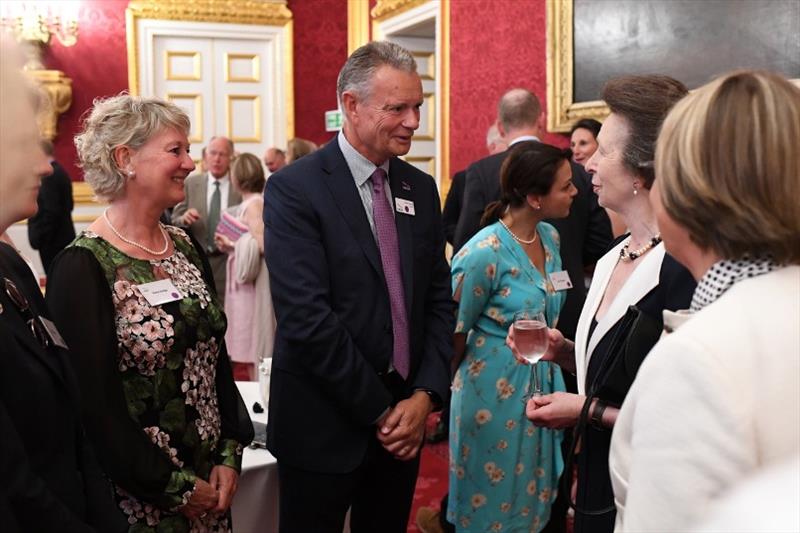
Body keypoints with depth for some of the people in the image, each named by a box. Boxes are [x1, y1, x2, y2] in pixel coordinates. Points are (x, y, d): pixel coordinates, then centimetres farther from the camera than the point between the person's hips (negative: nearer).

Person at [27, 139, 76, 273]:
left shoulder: (49, 176, -18)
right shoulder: (61, 172, 12)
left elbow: (50, 211, -23)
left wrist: (38, 239, -15)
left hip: (51, 241, -10)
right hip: (63, 237, 10)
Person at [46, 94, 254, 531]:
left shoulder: (188, 248, 5)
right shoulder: (83, 267, -15)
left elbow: (216, 357, 8)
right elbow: (96, 404, -17)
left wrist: (230, 455, -2)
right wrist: (174, 487, -13)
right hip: (137, 498, -6)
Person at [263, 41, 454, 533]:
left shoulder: (421, 188, 6)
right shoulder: (294, 189, -13)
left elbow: (440, 301, 6)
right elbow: (306, 317, -19)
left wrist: (425, 395, -6)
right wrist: (379, 411, -15)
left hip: (405, 418, 5)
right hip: (325, 426, -5)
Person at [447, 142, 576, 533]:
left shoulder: (550, 237, 0)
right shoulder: (484, 252, -22)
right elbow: (455, 335, -11)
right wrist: (440, 393, 0)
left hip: (543, 384, 7)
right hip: (496, 391, -7)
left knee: (535, 499, 19)